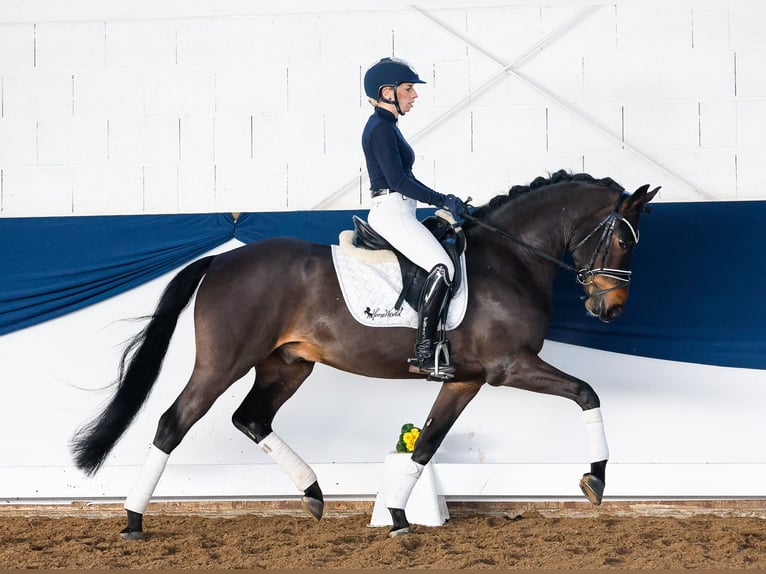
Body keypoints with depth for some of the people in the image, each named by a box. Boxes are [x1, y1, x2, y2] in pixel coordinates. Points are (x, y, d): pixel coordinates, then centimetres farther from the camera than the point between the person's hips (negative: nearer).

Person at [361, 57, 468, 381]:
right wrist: (442, 201, -18)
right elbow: (397, 179, -20)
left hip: (397, 213, 11)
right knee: (442, 267, -22)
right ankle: (424, 353, -25)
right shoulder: (381, 128, -12)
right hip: (392, 211, -11)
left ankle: (429, 347, 12)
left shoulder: (385, 126, 19)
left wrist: (442, 200, 19)